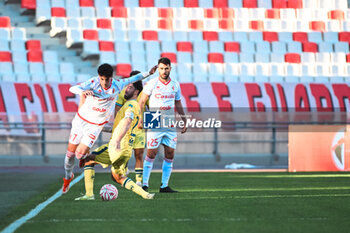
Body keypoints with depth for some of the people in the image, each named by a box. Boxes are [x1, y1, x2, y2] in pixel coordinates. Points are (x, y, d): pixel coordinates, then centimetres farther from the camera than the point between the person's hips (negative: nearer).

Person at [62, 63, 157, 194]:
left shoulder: (117, 85, -14)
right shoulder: (93, 83, -22)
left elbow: (132, 79, 6)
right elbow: (72, 89, -35)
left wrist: (148, 74, 9)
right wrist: (83, 92, -56)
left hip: (96, 126, 0)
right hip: (81, 120, 0)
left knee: (80, 154, -12)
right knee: (71, 152, 9)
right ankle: (68, 177, 35)